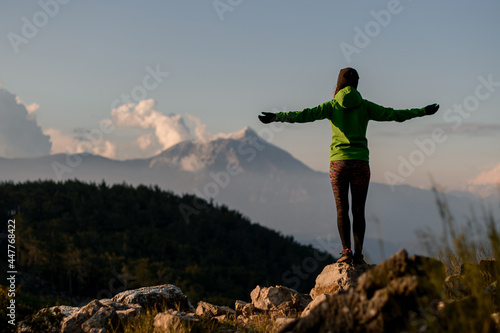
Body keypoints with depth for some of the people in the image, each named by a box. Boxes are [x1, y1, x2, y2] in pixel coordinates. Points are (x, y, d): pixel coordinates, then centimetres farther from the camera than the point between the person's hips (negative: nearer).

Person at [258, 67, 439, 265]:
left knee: (342, 209, 2)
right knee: (358, 210, 5)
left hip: (339, 161, -1)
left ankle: (346, 251, -8)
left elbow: (304, 115, -6)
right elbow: (393, 114, 4)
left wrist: (276, 117, -3)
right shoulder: (364, 106, 5)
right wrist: (422, 112, 12)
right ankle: (358, 254, 1)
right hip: (360, 162, 1)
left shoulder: (332, 106, 2)